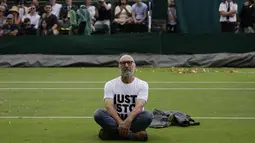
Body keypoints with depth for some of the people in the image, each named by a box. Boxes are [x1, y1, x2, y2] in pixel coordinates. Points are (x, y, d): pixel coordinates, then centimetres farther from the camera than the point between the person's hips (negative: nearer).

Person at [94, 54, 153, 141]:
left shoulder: (142, 84, 0)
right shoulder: (110, 84, 3)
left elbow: (139, 107, -18)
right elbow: (109, 106, -14)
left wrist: (128, 121, -38)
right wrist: (120, 122, -33)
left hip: (134, 121, -1)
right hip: (115, 121, 1)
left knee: (147, 115, -32)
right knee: (98, 114, -28)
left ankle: (113, 132, -25)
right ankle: (133, 134, -30)